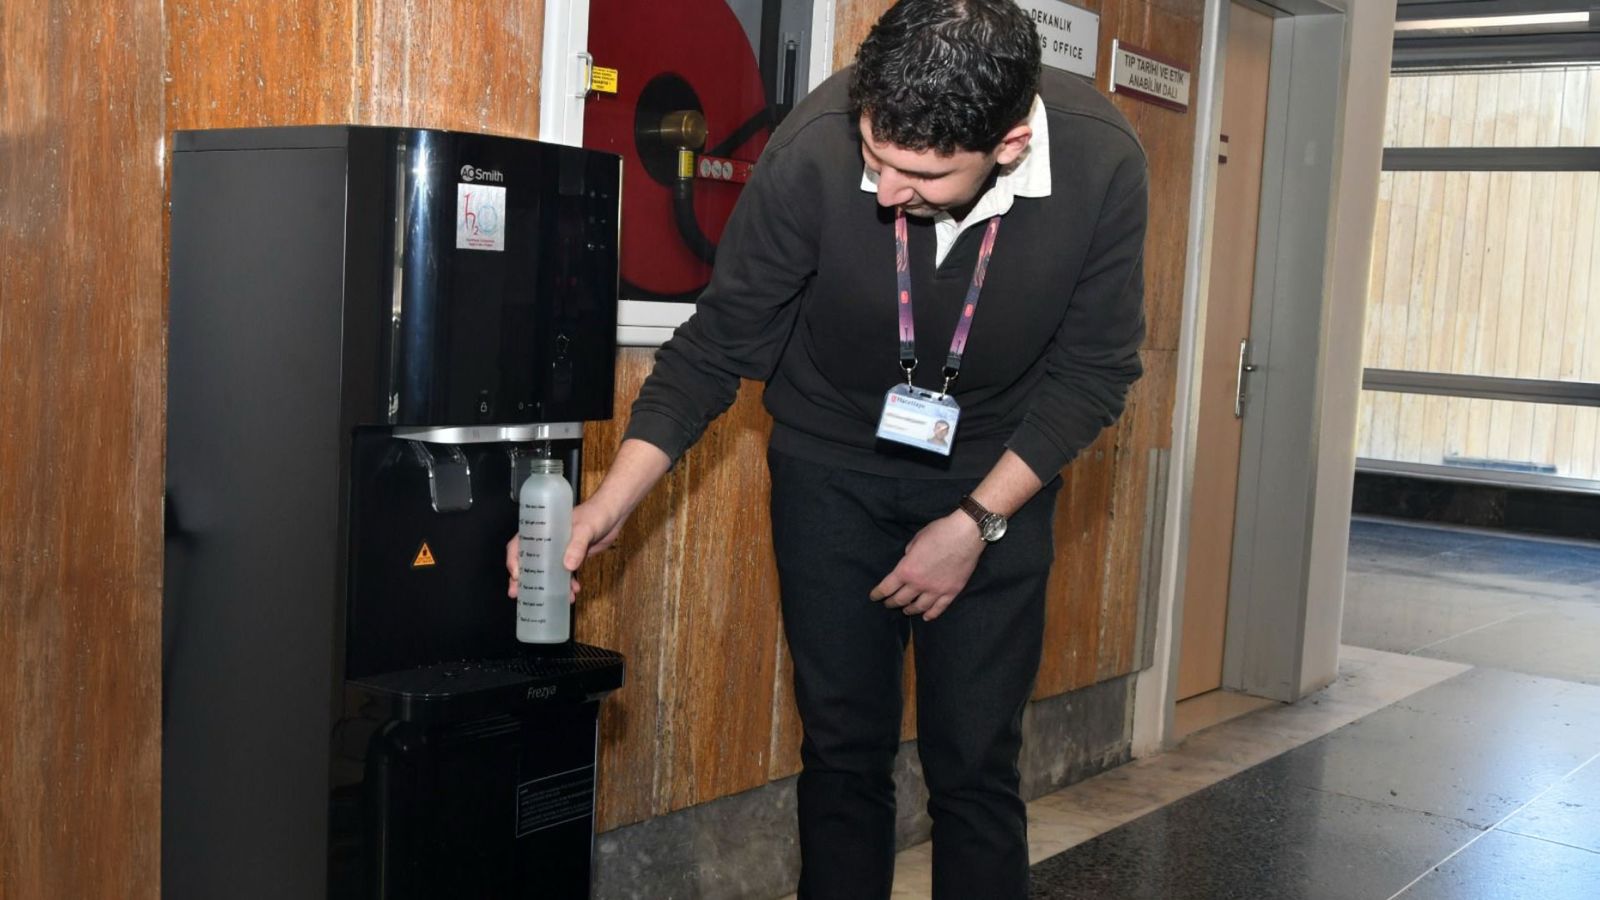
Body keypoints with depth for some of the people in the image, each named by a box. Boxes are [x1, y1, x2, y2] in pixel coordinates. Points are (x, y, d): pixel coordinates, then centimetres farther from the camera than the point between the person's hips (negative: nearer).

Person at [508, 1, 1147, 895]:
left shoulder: (1101, 159, -25)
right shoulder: (815, 149, -27)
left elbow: (1093, 373, -11)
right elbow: (720, 345, -15)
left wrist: (977, 522, -16)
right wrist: (611, 505, -24)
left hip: (995, 479, 0)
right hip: (833, 466, 0)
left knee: (976, 763, 0)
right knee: (845, 751, 4)